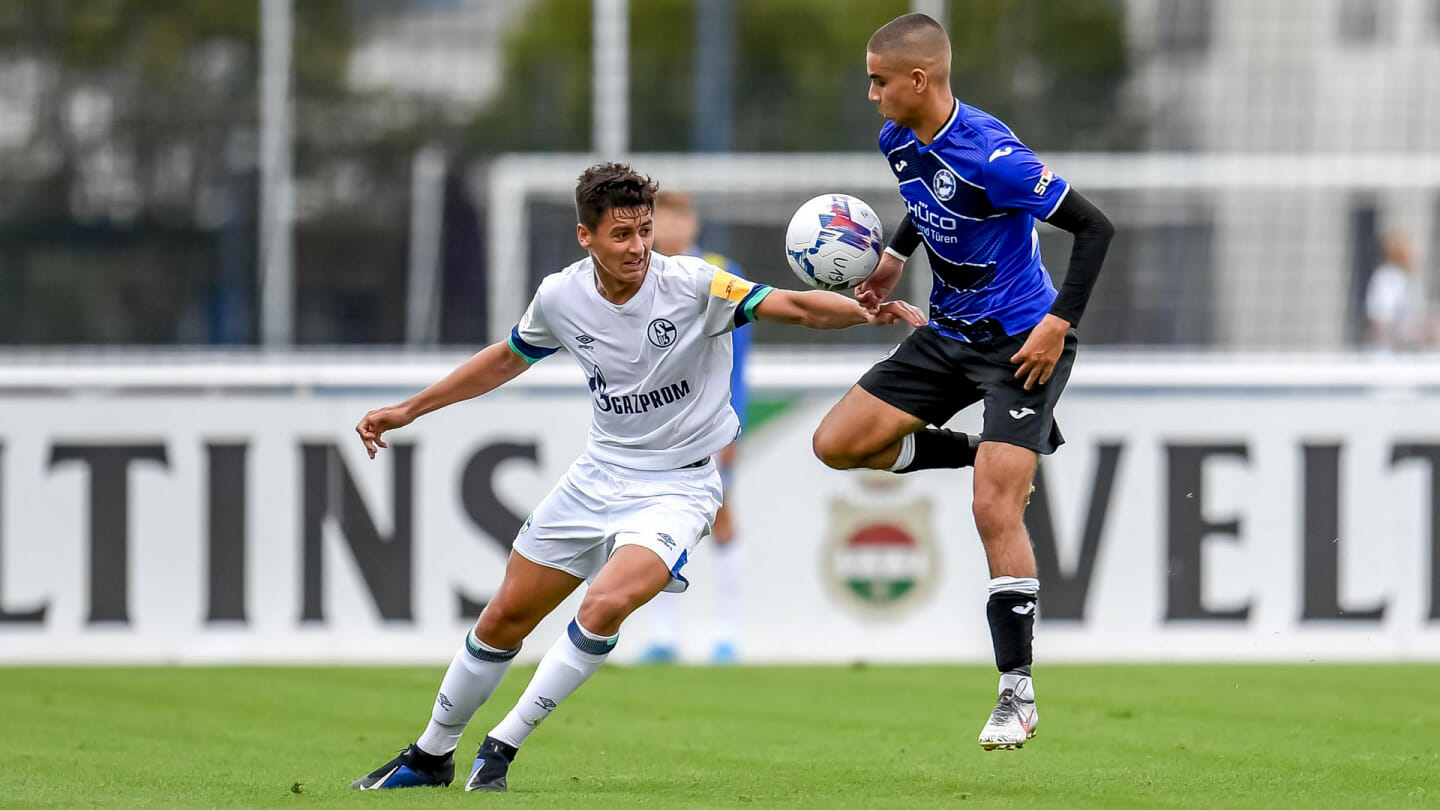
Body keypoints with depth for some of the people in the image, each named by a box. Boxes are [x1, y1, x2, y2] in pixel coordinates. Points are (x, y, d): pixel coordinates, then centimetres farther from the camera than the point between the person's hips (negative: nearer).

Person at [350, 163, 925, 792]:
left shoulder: (691, 285, -19)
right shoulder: (561, 297, -5)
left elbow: (793, 307, -27)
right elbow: (507, 359, 15)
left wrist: (869, 312, -47)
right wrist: (407, 410, 17)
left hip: (677, 486, -5)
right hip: (599, 474, 5)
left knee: (605, 604, -28)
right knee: (504, 618, 9)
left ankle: (501, 749, -13)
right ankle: (431, 756, 31)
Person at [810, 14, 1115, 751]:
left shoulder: (989, 156, -26)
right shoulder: (899, 142, -1)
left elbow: (1093, 227, -21)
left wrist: (1059, 324, -24)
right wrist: (893, 260, 12)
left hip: (1020, 342, -8)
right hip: (949, 334, 8)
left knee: (993, 512, -15)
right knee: (837, 443, -1)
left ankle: (1017, 696, -6)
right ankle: (993, 451, 15)